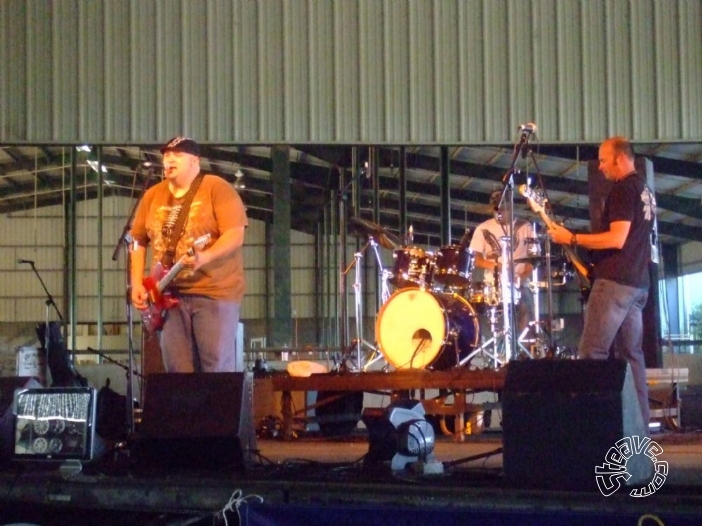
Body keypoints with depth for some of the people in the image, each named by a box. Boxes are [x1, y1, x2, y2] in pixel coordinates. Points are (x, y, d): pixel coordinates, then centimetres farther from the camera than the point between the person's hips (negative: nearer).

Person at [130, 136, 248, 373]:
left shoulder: (217, 189, -4)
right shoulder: (152, 196, 13)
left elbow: (235, 235, -13)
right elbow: (138, 241, 17)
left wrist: (204, 257, -28)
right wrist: (137, 284, 5)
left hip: (215, 291, -5)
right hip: (170, 294, 5)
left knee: (217, 369, -9)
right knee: (177, 370, 4)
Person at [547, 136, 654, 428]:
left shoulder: (622, 189, -12)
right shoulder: (645, 191, 18)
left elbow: (617, 239, -21)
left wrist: (572, 238, -17)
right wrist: (590, 247, 24)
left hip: (614, 281, -10)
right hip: (637, 283, 10)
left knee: (592, 353, -8)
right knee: (631, 354, 8)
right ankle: (639, 422, 7)